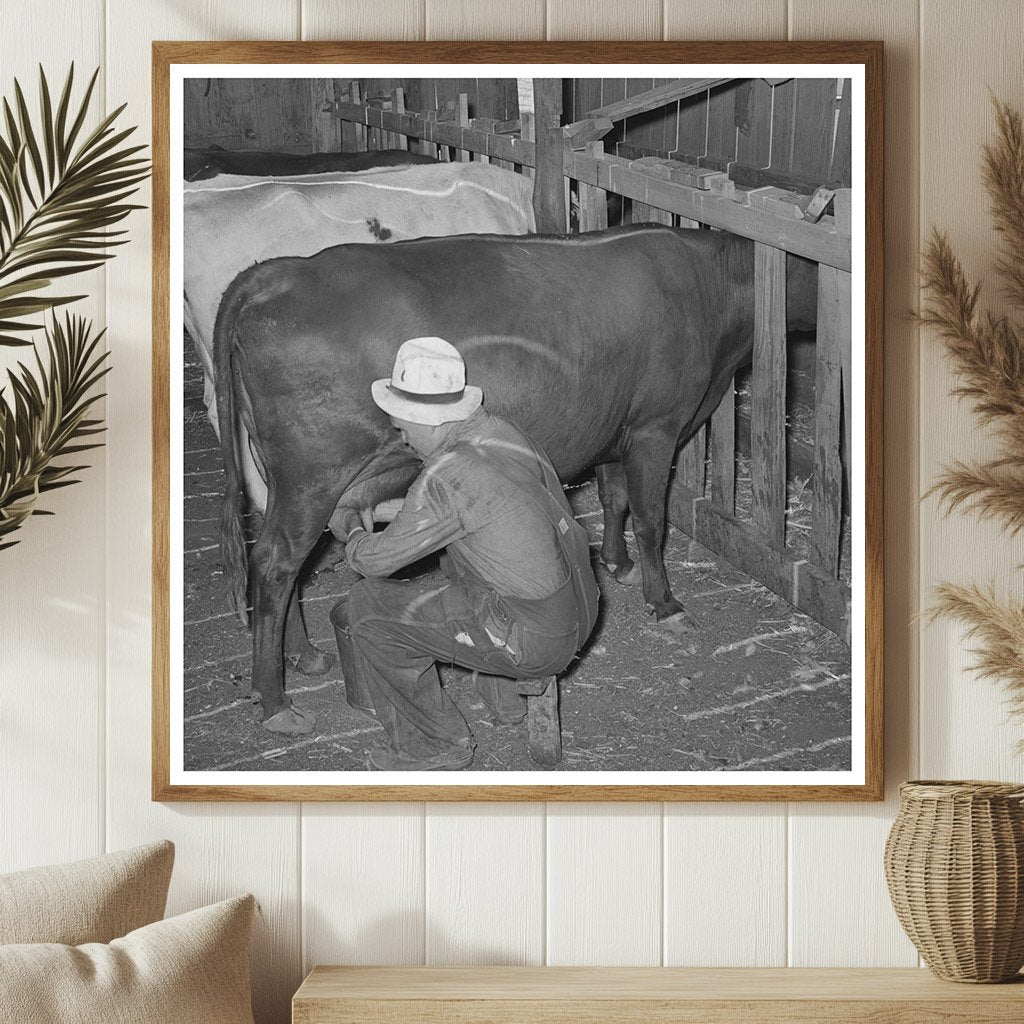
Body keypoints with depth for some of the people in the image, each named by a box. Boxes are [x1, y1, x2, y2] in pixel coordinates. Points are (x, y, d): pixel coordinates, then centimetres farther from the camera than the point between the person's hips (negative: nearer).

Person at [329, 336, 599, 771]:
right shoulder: (498, 431, 4)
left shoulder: (447, 477, -22)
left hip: (535, 638, -9)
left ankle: (436, 744, 14)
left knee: (365, 613, -1)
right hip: (580, 608, 9)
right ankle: (504, 690, 36)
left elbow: (378, 559, -12)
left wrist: (350, 531, 11)